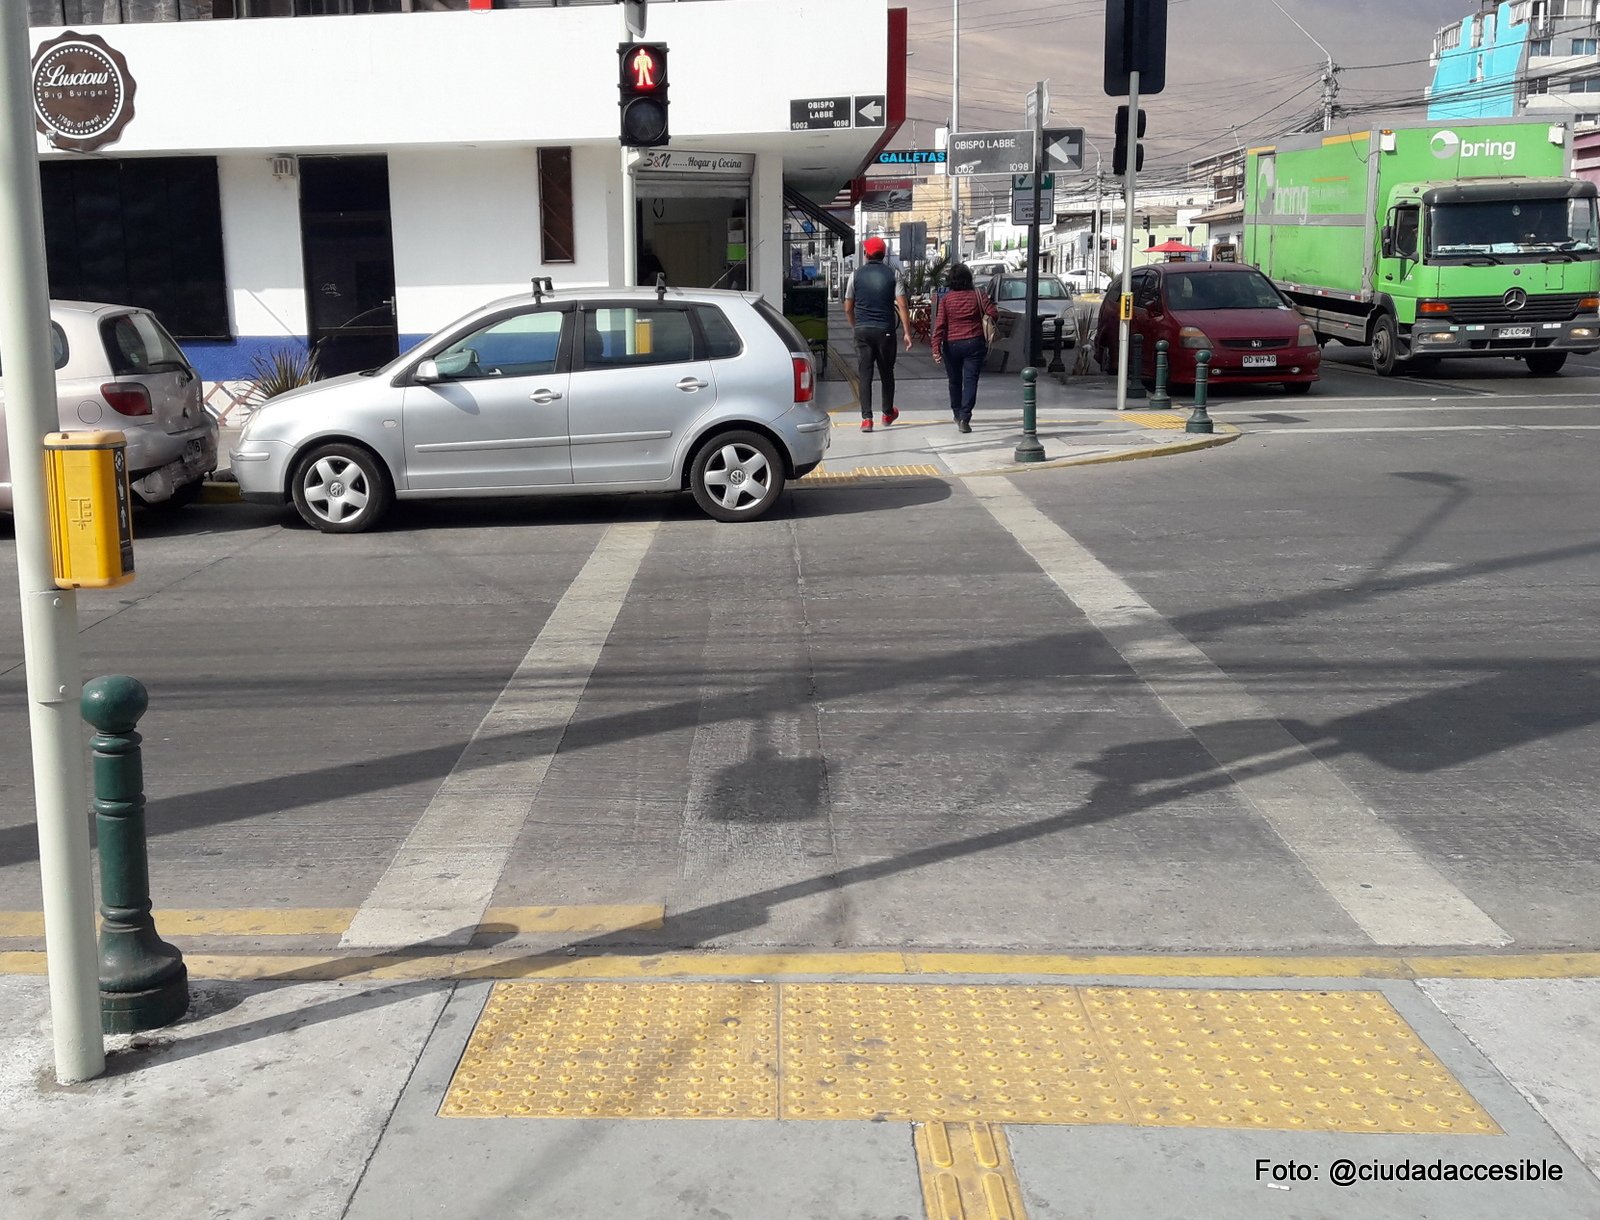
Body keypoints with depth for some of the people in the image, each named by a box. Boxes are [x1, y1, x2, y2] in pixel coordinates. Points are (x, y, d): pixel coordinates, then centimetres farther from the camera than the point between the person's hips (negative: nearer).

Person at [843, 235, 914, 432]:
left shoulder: (856, 275, 2)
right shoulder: (893, 275, 0)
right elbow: (902, 306, -7)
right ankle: (888, 414, 28)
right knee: (887, 373, 15)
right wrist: (907, 333, -4)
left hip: (862, 330, 0)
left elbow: (848, 309, 6)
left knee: (865, 375, 0)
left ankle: (866, 418, -8)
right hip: (885, 330, 0)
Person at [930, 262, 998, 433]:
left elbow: (940, 324, -9)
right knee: (970, 381, -2)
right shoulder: (978, 296, -4)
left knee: (955, 381, 17)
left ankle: (957, 415, 32)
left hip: (951, 344, 1)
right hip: (974, 343, -1)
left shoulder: (946, 299, -4)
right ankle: (964, 418, -15)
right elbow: (994, 314, -7)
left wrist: (936, 348, -10)